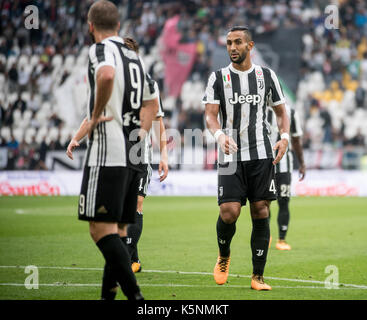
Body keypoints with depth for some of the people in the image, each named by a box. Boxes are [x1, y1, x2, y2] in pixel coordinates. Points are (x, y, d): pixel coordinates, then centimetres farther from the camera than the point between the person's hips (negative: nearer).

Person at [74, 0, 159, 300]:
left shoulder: (101, 49, -6)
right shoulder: (134, 55, 19)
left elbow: (106, 75, -30)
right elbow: (152, 102, 31)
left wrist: (95, 116, -19)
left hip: (107, 153, -9)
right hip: (134, 155, 9)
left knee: (101, 228, -10)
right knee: (118, 229, 13)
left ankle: (135, 295, -19)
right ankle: (108, 295, 18)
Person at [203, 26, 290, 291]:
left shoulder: (267, 76, 8)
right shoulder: (219, 78, 4)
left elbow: (281, 111, 16)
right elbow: (210, 115, -2)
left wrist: (284, 136, -2)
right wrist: (220, 135, -23)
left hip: (261, 155, 1)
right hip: (231, 157, -1)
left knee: (260, 212, -2)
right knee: (229, 212, -12)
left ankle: (258, 277, 6)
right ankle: (224, 256, 20)